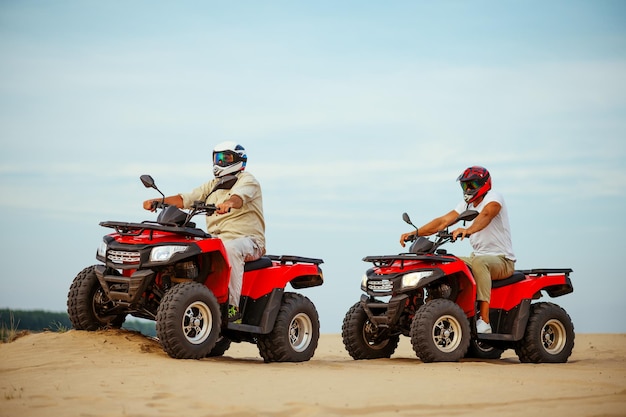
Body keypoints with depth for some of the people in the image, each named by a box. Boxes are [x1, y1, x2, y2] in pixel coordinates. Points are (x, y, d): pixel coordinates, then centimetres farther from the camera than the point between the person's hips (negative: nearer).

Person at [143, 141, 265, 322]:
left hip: (249, 240, -7)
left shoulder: (247, 180, 1)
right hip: (216, 239, 7)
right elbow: (185, 199, 15)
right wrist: (158, 201, 0)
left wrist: (228, 203, -47)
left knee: (230, 249, -39)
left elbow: (239, 197, -23)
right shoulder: (213, 185, 23)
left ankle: (233, 306, -39)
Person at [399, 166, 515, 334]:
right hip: (477, 256, 8)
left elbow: (486, 215, -33)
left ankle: (484, 321, -44)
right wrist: (415, 233, -8)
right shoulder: (466, 205, 15)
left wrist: (468, 230, -53)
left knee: (479, 262, -39)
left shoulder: (493, 197, -9)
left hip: (502, 260, -8)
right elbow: (443, 221, 5)